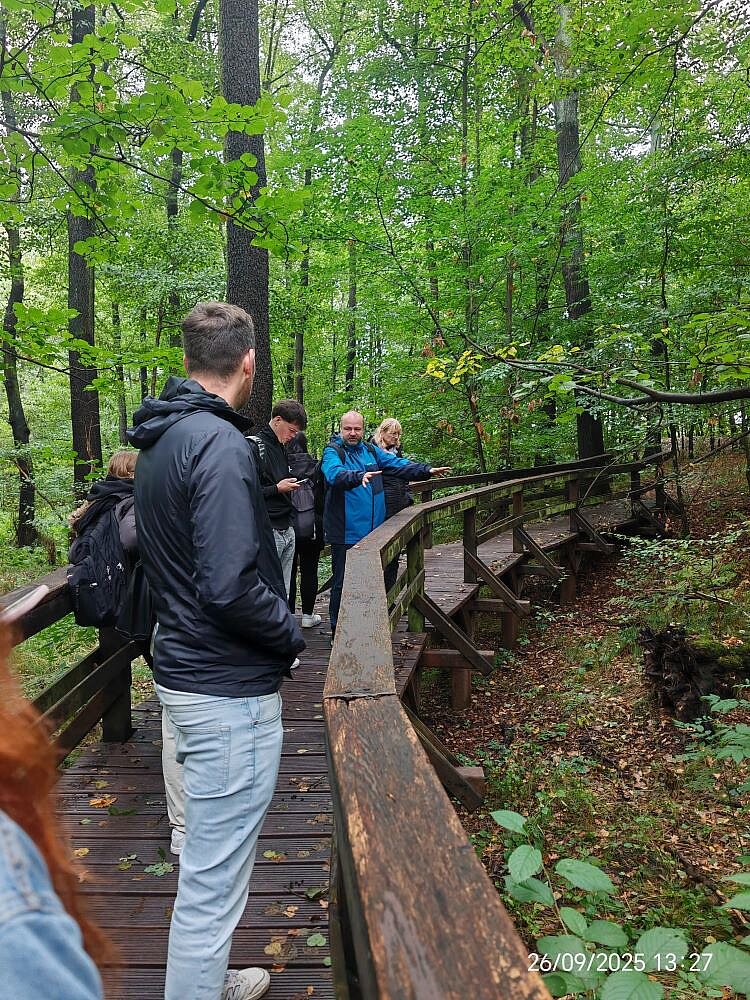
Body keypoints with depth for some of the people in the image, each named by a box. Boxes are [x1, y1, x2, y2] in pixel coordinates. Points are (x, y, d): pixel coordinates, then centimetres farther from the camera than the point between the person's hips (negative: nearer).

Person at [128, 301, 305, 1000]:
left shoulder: (160, 440, 9)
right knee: (215, 875, 6)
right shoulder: (219, 444, -21)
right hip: (230, 687, -10)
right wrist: (292, 633, -11)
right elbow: (230, 587, -29)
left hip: (183, 669, 10)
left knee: (205, 850, 26)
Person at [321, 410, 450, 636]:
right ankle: (338, 630, 12)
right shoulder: (332, 451, -7)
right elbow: (335, 473, -28)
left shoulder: (371, 450, 14)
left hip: (372, 531, 7)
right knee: (343, 582, -1)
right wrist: (360, 476, -45)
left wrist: (427, 470, 3)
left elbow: (398, 464, 13)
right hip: (345, 532, -7)